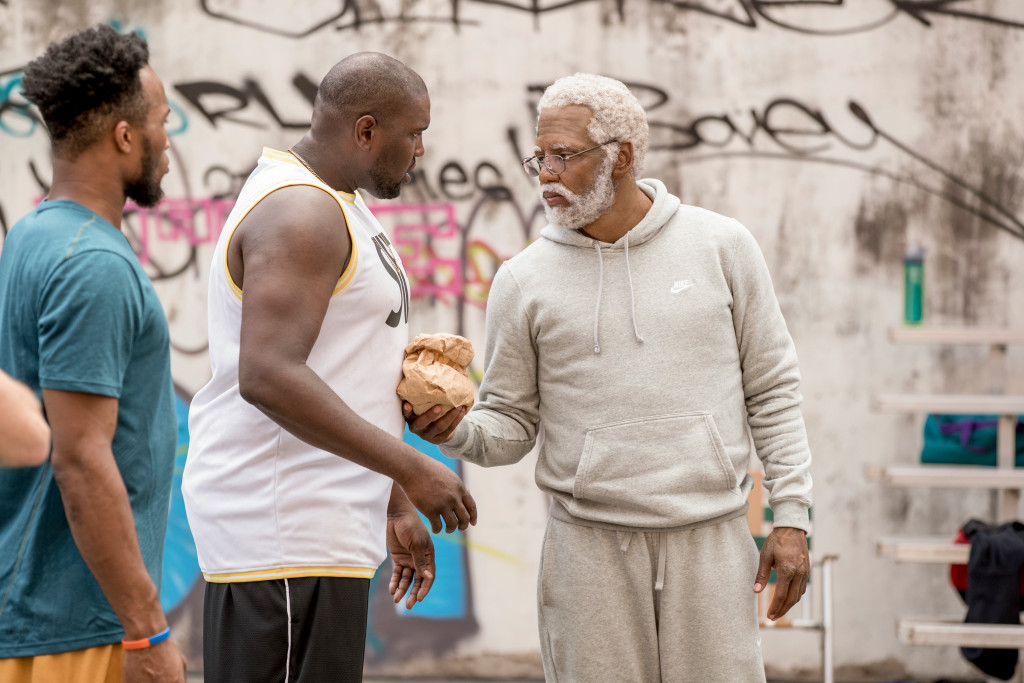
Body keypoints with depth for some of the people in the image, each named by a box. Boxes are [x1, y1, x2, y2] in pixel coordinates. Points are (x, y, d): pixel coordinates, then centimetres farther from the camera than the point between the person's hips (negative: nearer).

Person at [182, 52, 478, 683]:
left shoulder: (331, 210, 19)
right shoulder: (299, 214, -14)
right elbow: (267, 377, -26)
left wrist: (394, 507, 24)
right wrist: (411, 470, -22)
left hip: (310, 523, 10)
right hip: (285, 531, -10)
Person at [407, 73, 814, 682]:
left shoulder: (721, 245, 3)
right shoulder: (524, 280, 3)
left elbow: (772, 389, 6)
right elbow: (511, 424, 7)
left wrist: (791, 516, 1)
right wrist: (458, 432, -15)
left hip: (712, 540, 0)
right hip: (590, 546, 0)